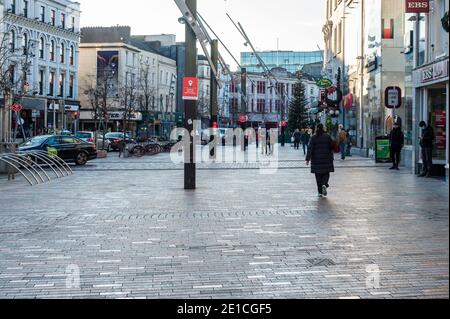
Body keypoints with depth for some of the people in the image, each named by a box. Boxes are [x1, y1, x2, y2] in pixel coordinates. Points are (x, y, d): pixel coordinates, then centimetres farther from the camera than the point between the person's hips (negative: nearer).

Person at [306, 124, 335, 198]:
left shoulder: (313, 138, -4)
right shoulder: (328, 137, -1)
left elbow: (310, 149, -8)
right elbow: (331, 147, 5)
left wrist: (308, 159, -7)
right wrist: (331, 157, 19)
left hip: (316, 159, 0)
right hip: (326, 159, 0)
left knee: (318, 175, 6)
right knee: (326, 173, 8)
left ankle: (320, 192, 6)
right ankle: (324, 185, -21)